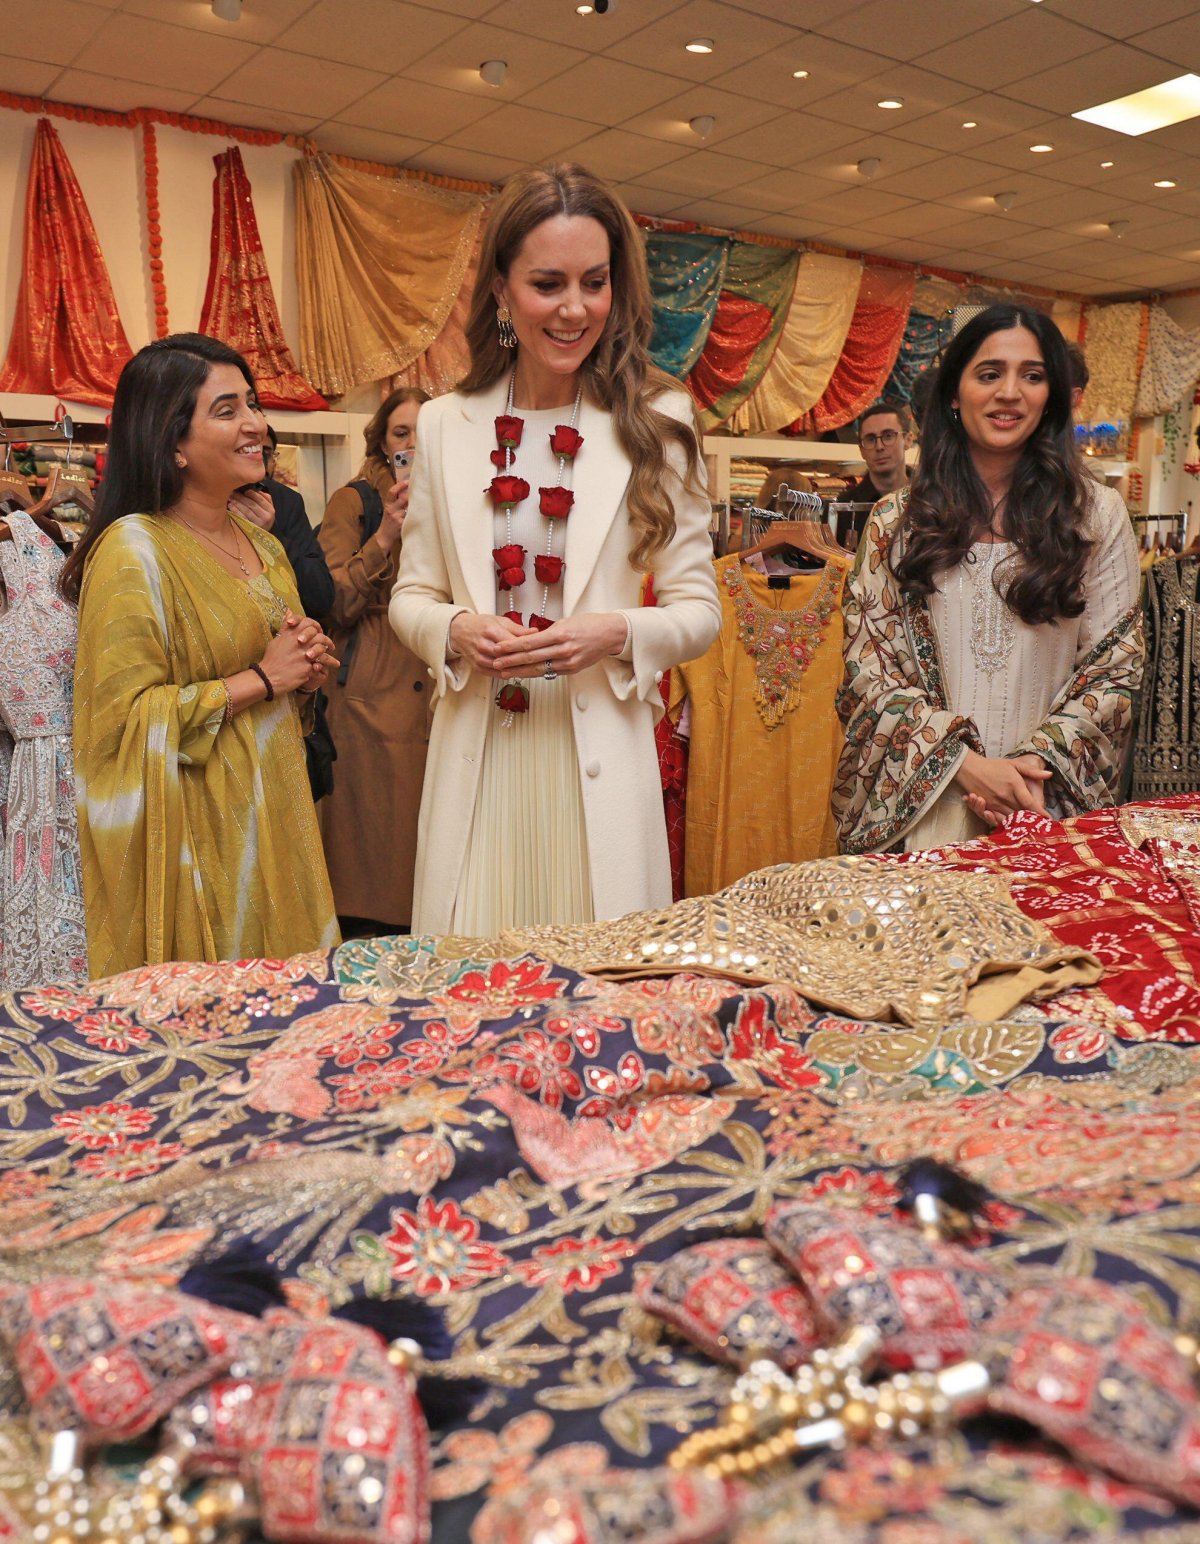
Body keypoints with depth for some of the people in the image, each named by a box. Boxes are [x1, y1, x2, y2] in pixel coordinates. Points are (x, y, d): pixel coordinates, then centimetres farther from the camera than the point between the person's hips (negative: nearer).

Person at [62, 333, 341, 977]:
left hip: (272, 819, 7)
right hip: (196, 833, -7)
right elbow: (127, 718, -19)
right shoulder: (133, 550, -13)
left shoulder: (262, 544, 11)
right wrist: (261, 679, -16)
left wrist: (307, 667, 1)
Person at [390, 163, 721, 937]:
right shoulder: (446, 425, 7)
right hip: (477, 752, 2)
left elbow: (698, 610, 3)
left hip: (598, 752, -1)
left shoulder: (654, 423, 1)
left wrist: (616, 633, -16)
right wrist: (457, 630, -10)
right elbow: (412, 594, 12)